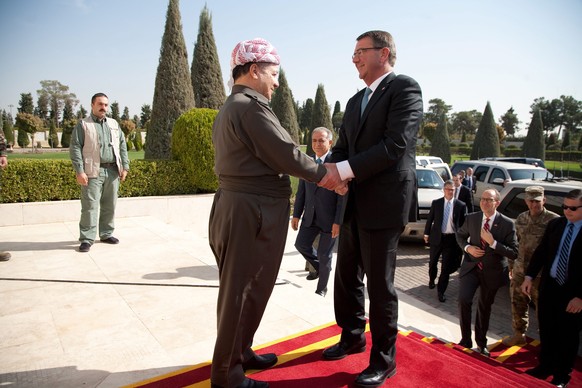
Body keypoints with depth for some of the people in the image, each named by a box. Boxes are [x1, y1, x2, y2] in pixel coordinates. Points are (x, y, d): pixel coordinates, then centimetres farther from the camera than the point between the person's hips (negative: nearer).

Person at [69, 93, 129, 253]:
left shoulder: (114, 124, 17)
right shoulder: (83, 124, 2)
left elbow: (122, 145, 16)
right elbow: (75, 148, -4)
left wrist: (125, 166, 6)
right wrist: (79, 171, -13)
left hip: (112, 171, 5)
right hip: (93, 172, -5)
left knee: (109, 205, 10)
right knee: (90, 206, -7)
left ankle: (106, 234, 21)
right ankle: (87, 239, -1)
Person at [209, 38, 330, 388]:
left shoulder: (229, 108, 18)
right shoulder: (251, 106, -15)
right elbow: (286, 154, -18)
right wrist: (324, 174, -4)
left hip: (238, 207, 10)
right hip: (253, 213, -10)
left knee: (240, 289, 20)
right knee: (243, 291, 2)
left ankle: (240, 353, 37)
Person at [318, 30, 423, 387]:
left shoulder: (405, 88, -7)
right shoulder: (355, 101, 17)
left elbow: (396, 145, -20)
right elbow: (343, 146, 14)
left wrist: (345, 169, -24)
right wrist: (331, 170, -9)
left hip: (384, 203, -8)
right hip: (354, 203, 8)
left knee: (379, 284, 2)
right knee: (347, 277, 17)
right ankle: (352, 337, 39)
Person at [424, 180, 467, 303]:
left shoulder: (461, 205, -3)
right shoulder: (436, 203, 0)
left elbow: (464, 223, 0)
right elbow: (430, 219, 5)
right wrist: (426, 234, 5)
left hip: (451, 239, -1)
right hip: (436, 237, 1)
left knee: (446, 267, 2)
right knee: (432, 263, 18)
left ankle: (441, 291, 15)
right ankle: (431, 280, 45)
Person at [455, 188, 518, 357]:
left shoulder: (507, 224, -14)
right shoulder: (471, 218, -6)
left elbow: (514, 253, -14)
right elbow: (460, 234, 12)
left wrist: (493, 242, -27)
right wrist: (467, 247, -8)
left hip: (492, 271, -1)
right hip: (471, 267, 1)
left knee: (485, 307, 15)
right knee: (464, 300, -16)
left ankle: (481, 342, 37)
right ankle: (466, 339, 4)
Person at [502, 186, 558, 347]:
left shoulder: (554, 220, -12)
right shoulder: (521, 218, 5)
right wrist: (511, 266, 15)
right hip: (519, 271, 5)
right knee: (518, 304, 17)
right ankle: (519, 334, 35)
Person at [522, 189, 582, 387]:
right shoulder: (555, 224, 0)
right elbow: (540, 252, 5)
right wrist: (529, 276, -3)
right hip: (549, 286, 4)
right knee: (546, 330, 18)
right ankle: (545, 366, 37)